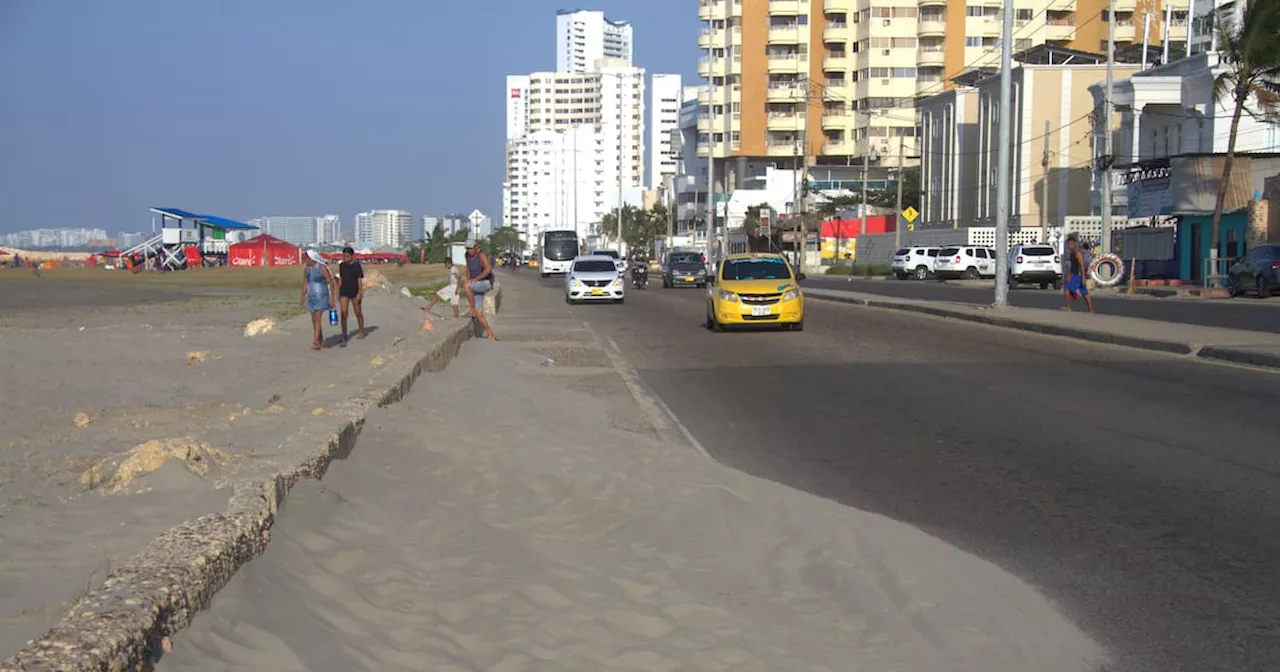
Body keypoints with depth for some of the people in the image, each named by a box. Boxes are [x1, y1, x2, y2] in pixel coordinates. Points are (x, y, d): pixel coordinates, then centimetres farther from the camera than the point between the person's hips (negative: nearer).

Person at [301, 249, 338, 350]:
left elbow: (331, 283, -13)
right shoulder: (306, 268, 4)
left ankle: (315, 343, -18)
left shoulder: (323, 268, -16)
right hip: (312, 297, 7)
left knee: (317, 319, -16)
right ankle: (321, 342, 21)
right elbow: (305, 284, 10)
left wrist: (332, 298, -15)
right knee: (314, 320, 9)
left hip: (322, 297, -7)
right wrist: (303, 299, 9)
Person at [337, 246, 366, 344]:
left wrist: (360, 293, -15)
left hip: (355, 292, -3)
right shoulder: (341, 265, 6)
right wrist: (338, 293, 10)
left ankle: (362, 332, 33)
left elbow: (360, 280, -8)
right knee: (344, 314, -9)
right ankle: (344, 337, -11)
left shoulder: (357, 266, -7)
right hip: (344, 293, 3)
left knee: (358, 313, 12)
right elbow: (340, 279, 11)